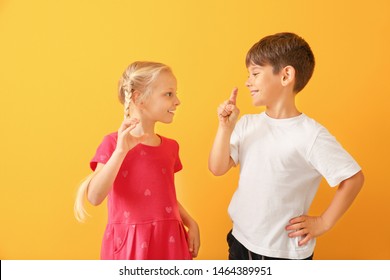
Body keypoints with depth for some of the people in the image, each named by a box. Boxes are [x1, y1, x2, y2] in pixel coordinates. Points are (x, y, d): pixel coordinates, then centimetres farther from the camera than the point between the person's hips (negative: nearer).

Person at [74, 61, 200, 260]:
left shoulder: (170, 147, 8)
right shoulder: (113, 143, -6)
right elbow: (94, 197, -18)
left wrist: (190, 223, 2)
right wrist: (121, 150, -24)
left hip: (168, 242, 4)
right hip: (130, 244, -4)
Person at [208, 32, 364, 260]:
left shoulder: (311, 135, -19)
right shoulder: (247, 124, -3)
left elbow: (354, 178, -13)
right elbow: (217, 169, -6)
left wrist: (323, 223, -10)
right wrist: (226, 127, -17)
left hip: (285, 251, -4)